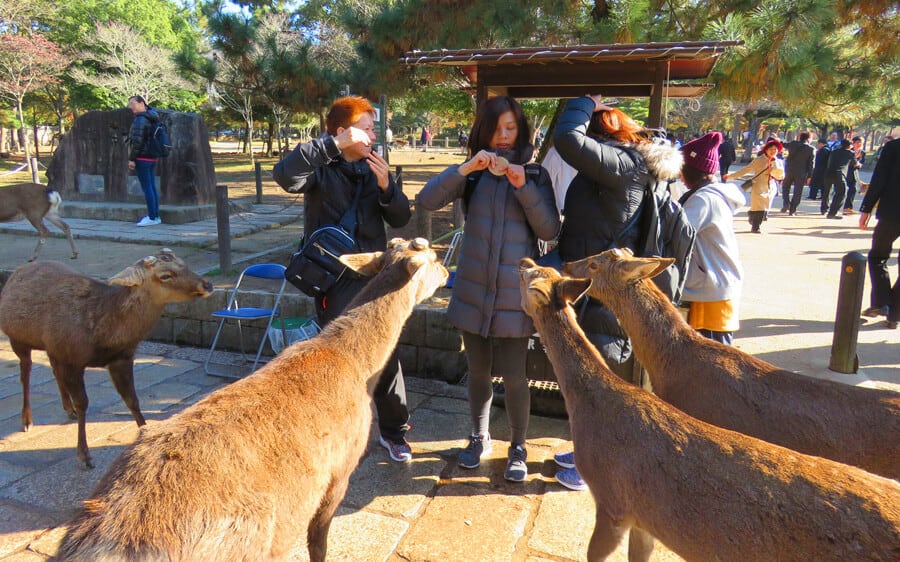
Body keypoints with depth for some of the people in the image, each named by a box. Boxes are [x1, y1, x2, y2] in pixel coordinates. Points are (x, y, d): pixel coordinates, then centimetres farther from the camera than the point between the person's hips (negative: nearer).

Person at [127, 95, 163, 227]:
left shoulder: (140, 119, -14)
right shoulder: (151, 117, 12)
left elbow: (137, 141, -19)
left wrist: (131, 159, -18)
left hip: (142, 158, -10)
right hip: (151, 158, 10)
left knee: (147, 188, -8)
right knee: (152, 187, 10)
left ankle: (152, 218, -6)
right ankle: (156, 216, 14)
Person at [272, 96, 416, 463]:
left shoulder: (374, 167, 8)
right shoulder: (322, 169, -7)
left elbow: (401, 219, 5)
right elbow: (285, 175, -29)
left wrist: (386, 186, -13)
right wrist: (332, 144, -29)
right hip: (334, 279, -4)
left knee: (386, 355, 9)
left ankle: (393, 430, 25)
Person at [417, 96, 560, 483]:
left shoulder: (535, 174, 2)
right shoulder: (472, 174, 4)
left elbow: (549, 230, -7)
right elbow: (427, 200, -10)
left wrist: (524, 187, -19)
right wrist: (465, 169, -22)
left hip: (515, 293, -2)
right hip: (474, 289, 2)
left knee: (513, 375, 0)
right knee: (478, 371, 14)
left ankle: (518, 447, 23)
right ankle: (480, 437, 36)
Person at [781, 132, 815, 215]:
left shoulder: (793, 144, -1)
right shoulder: (811, 149, -5)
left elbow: (784, 146, 20)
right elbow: (811, 164, -5)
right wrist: (809, 176, -1)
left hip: (789, 170, 2)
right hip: (801, 173, -2)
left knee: (785, 187, 20)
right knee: (797, 192, 7)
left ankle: (786, 204, 1)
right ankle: (792, 210, 6)